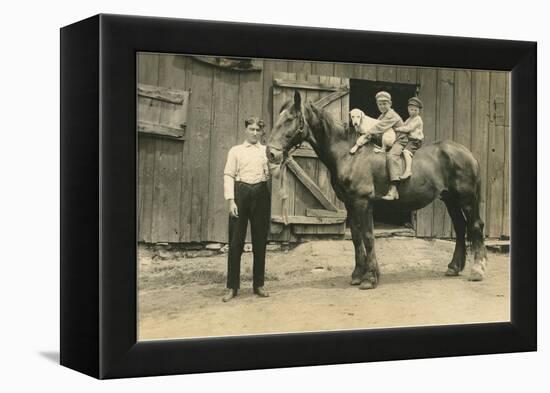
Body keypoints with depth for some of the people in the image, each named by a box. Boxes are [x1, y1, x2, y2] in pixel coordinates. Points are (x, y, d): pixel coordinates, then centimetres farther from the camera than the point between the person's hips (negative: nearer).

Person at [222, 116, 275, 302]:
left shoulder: (267, 150, 13)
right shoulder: (236, 150, 8)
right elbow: (228, 176, 0)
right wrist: (231, 200, -11)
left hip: (261, 194, 2)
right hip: (241, 192, -2)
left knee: (260, 241, 5)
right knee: (236, 241, -2)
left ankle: (258, 284, 16)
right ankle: (232, 286, 4)